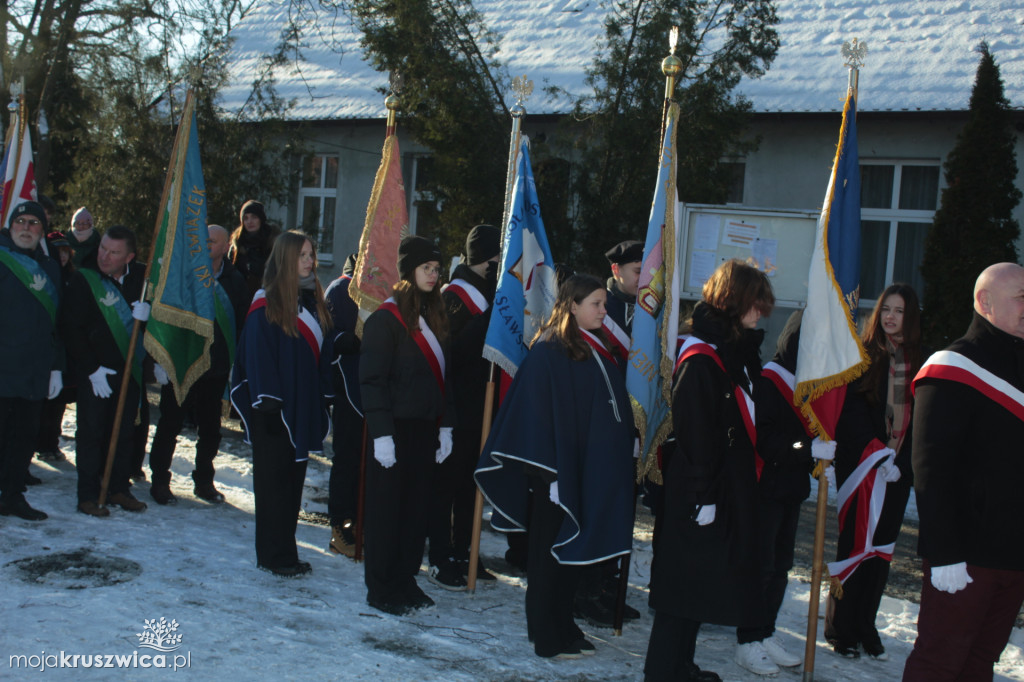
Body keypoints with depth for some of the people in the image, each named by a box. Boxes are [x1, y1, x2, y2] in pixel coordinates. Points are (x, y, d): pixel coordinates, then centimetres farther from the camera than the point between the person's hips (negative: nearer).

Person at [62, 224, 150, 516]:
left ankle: (120, 489, 19)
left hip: (130, 368, 4)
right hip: (94, 370, -4)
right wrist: (92, 368, -12)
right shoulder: (83, 279, -9)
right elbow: (71, 328, -9)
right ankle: (88, 495, 5)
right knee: (91, 430, -2)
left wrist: (146, 312, -13)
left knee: (125, 431, 9)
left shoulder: (141, 277, 1)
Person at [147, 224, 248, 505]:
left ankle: (204, 480, 25)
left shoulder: (234, 280, 4)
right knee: (170, 425, 4)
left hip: (216, 369, 3)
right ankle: (160, 480, 16)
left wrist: (235, 361, 3)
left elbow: (241, 324, 9)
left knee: (210, 429, 11)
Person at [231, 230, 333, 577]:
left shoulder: (313, 302, 12)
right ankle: (274, 555, 8)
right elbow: (258, 356, -13)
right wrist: (267, 403, -17)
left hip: (304, 409, 7)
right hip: (275, 409, -7)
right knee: (273, 481, 1)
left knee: (294, 480, 10)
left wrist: (323, 401, 10)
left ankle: (285, 552, 18)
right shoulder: (266, 305, -9)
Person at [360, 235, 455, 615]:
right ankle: (380, 589, 13)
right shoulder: (385, 319, -10)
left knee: (417, 507, 10)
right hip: (395, 428, -7)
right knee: (386, 509, 2)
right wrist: (381, 433, -19)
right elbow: (372, 379, -14)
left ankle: (404, 580, 23)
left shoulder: (434, 317, 13)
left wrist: (446, 425, 11)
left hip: (425, 428, 7)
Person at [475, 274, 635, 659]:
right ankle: (548, 637, 12)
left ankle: (563, 628, 25)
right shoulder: (550, 352, -12)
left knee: (571, 550, 15)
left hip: (590, 469, 8)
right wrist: (552, 473, -20)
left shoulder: (597, 348, 12)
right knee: (550, 551, 3)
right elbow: (543, 414, -16)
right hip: (558, 469, -8)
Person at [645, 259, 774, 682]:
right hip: (700, 492, -10)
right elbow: (695, 432, -21)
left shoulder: (734, 349, 12)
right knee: (686, 579, -1)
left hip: (729, 488, 10)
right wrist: (703, 494, -21)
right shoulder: (700, 358, -18)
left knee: (702, 581, 16)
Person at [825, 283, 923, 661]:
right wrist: (878, 456, -16)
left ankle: (865, 625, 16)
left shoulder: (918, 362, 7)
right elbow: (852, 413, -8)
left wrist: (900, 462, -6)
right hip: (861, 465, -3)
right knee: (856, 543, -2)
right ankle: (841, 627, 9)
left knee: (881, 548, 7)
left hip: (897, 470, 3)